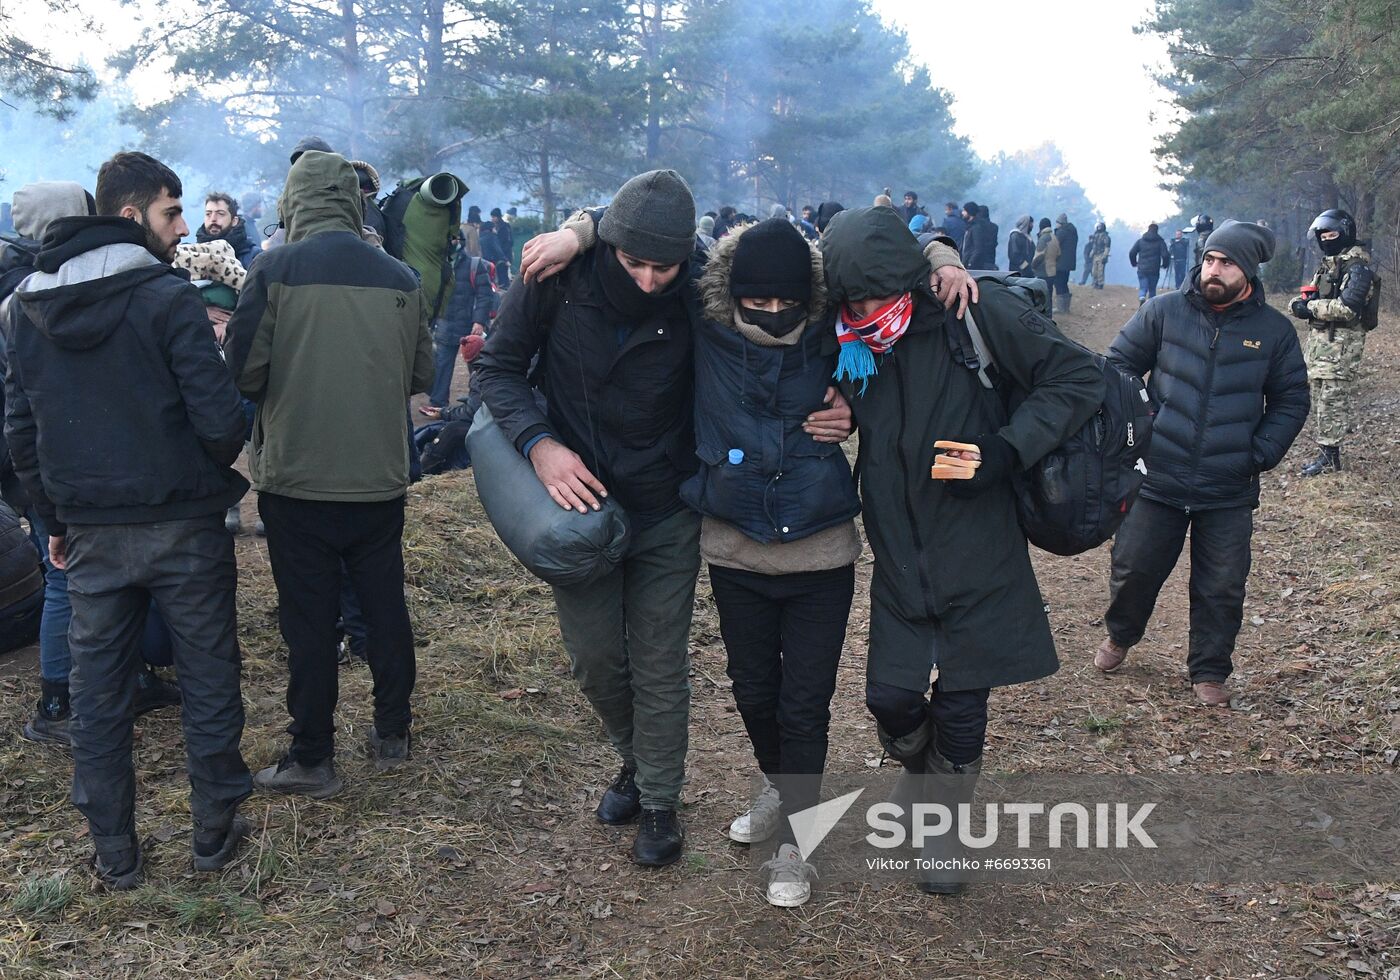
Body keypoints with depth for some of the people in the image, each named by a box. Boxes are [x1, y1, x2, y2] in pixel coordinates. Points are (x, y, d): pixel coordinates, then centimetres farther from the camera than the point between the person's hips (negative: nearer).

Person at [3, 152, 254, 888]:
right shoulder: (166, 297, -14)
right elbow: (219, 416, -17)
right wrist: (221, 473, 4)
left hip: (90, 532, 5)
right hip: (182, 523, -5)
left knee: (96, 690, 13)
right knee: (208, 678, 10)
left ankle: (113, 853, 23)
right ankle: (215, 833, 21)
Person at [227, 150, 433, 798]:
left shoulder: (275, 271, -11)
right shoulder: (400, 278, -1)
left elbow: (245, 373, -12)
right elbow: (421, 376, 6)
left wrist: (288, 389, 8)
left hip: (297, 481, -3)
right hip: (381, 478, 3)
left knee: (309, 622, 6)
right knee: (386, 607, 17)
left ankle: (312, 760, 16)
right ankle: (392, 736, 29)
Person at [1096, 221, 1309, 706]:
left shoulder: (1274, 330, 1)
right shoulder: (1164, 311, -2)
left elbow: (1291, 401, 9)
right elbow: (1118, 364, 5)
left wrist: (1261, 453, -3)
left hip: (1230, 493, 1)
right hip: (1156, 482, 0)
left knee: (1222, 589, 7)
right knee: (1133, 569, 8)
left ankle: (1209, 671, 25)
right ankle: (1119, 635, 37)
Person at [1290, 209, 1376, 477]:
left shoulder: (1357, 268, -12)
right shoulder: (1329, 264, 17)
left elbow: (1348, 308, -23)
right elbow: (1310, 297, 18)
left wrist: (1311, 308, -15)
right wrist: (1299, 304, -5)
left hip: (1341, 346, -9)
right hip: (1319, 341, 9)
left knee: (1333, 400, -7)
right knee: (1320, 398, 12)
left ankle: (1329, 456, -3)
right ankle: (1328, 451, 20)